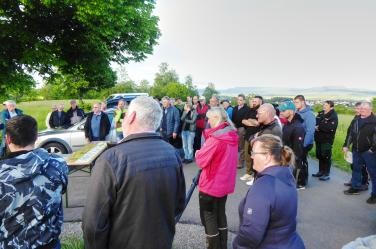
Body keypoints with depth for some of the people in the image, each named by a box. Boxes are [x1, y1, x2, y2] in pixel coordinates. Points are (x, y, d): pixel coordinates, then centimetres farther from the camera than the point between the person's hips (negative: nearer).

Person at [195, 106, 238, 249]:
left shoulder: (215, 139, -23)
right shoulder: (232, 136, 1)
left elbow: (201, 161, -19)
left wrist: (198, 153, 0)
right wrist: (204, 151, 6)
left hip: (211, 184, -8)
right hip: (225, 183, 8)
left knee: (208, 216, 9)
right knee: (220, 214, 21)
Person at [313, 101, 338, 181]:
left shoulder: (333, 116, -12)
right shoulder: (320, 114, 11)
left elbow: (330, 128, -24)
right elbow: (315, 122, 14)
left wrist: (319, 127, -14)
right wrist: (316, 127, -10)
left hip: (327, 140, -7)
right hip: (319, 138, 7)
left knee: (326, 156, -2)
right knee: (319, 155, 15)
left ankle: (326, 174, 8)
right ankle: (321, 171, 28)